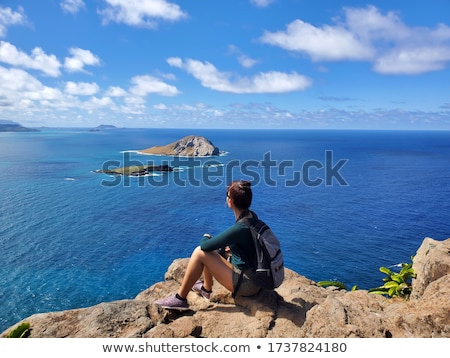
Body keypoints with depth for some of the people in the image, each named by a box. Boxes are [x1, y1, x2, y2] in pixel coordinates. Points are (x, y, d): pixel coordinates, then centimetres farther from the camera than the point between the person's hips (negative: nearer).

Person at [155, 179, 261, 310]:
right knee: (208, 252, 14)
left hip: (247, 284, -9)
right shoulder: (250, 216, -2)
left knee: (200, 252, -12)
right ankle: (206, 289, 34)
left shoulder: (240, 228, -29)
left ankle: (180, 299, 2)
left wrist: (206, 238, -1)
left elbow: (205, 245, -22)